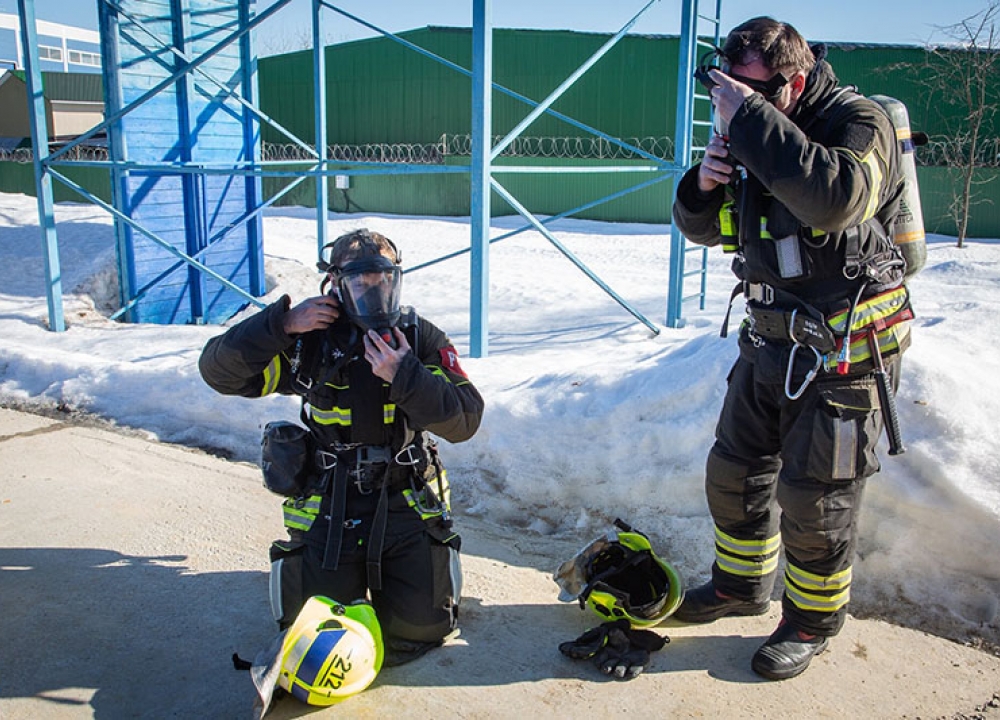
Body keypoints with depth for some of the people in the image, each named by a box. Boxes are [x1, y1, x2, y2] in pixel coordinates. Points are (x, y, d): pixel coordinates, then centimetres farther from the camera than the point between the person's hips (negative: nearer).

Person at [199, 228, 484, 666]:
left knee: (420, 627, -3)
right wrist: (282, 324, -17)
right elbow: (218, 370, -6)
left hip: (406, 506, 1)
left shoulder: (421, 339, -3)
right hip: (329, 509, 0)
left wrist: (405, 377, -25)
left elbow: (464, 422, -12)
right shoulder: (310, 341, -4)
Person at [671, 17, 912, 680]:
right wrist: (704, 184, -11)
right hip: (771, 343, 8)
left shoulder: (858, 122, -15)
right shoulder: (757, 136, 6)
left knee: (814, 500, 2)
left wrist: (752, 117, -32)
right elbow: (703, 230, 12)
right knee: (734, 471, 17)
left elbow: (834, 197, -39)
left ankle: (813, 623, 26)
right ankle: (742, 585, 40)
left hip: (841, 354, -7)